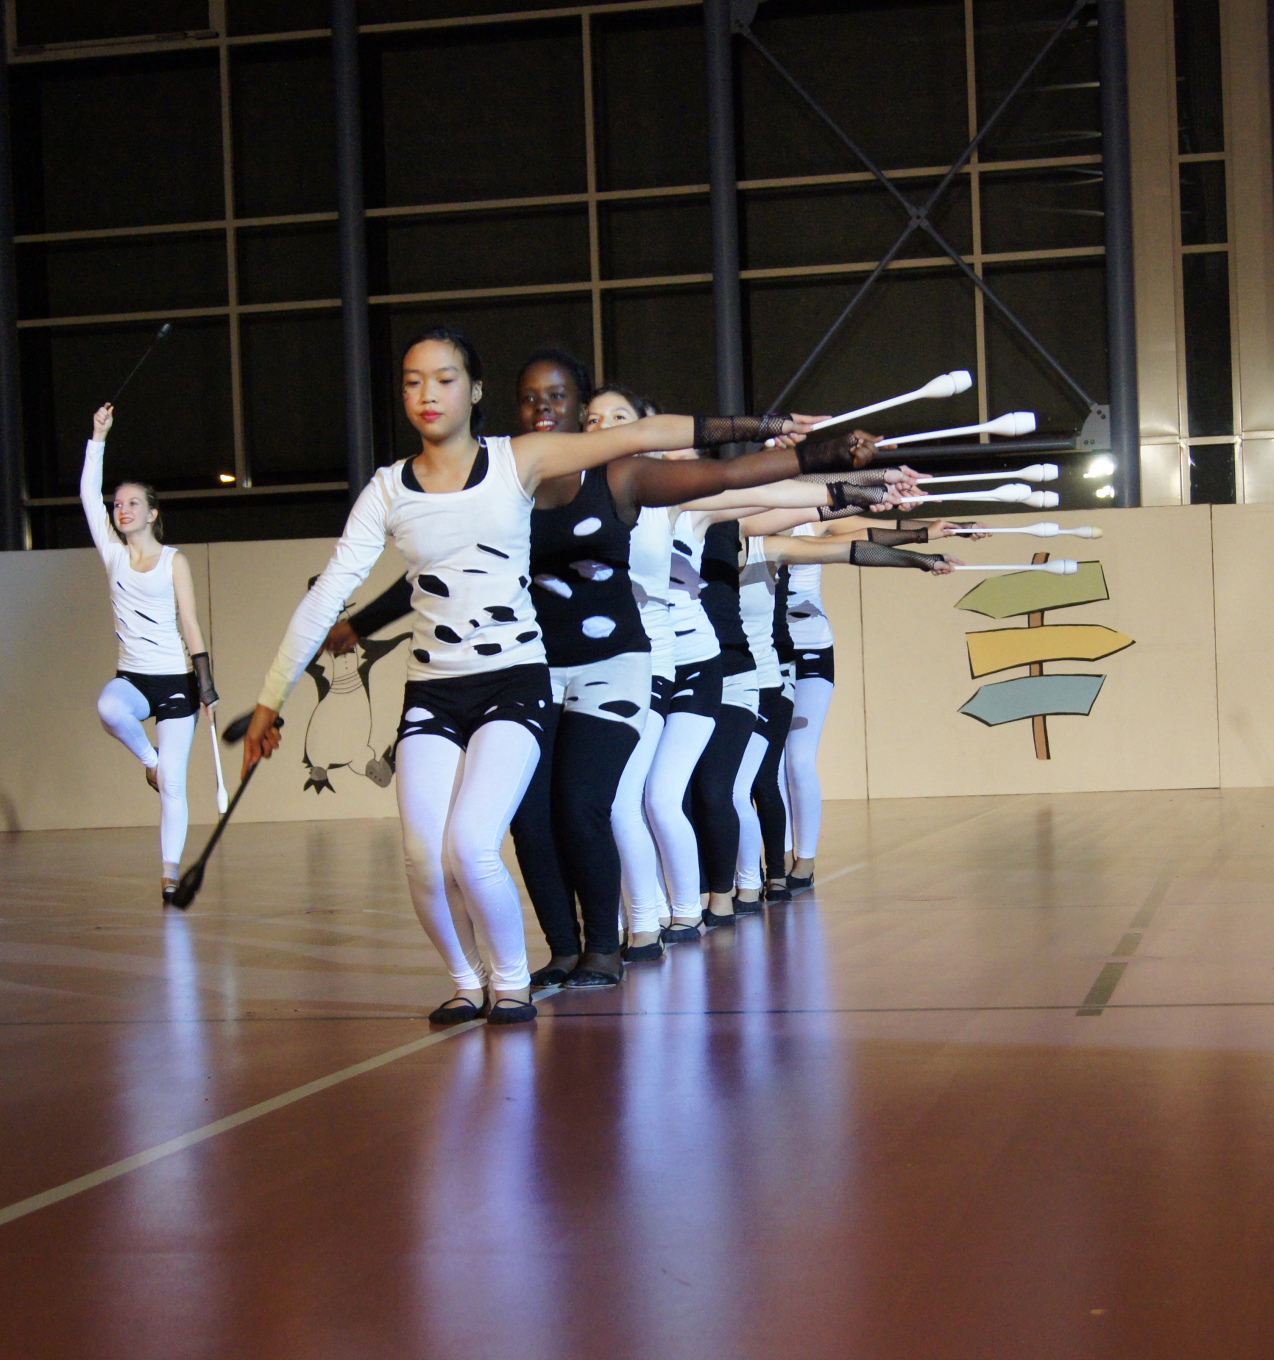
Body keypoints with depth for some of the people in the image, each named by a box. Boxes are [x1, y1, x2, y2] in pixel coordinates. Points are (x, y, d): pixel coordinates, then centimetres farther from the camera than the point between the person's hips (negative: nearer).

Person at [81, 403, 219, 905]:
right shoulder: (113, 554, 8)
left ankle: (170, 872, -1)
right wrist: (98, 438, 4)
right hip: (132, 678, 2)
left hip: (174, 680, -2)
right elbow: (89, 494, 4)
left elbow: (190, 626, 0)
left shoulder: (173, 561, 2)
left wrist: (206, 687, -5)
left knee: (172, 786, -5)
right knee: (109, 708, -35)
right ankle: (148, 758, -5)